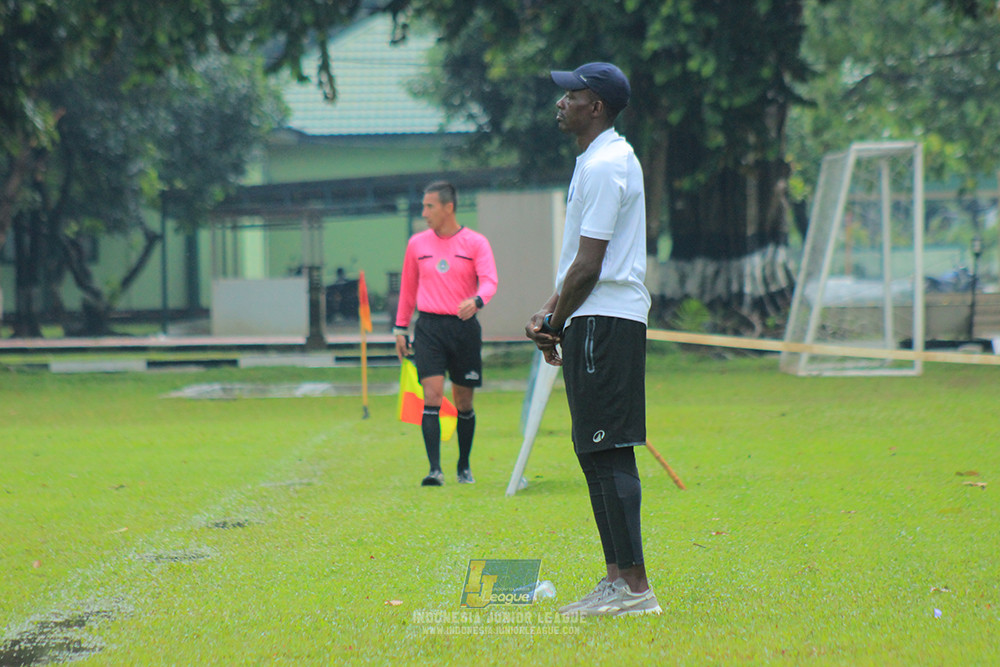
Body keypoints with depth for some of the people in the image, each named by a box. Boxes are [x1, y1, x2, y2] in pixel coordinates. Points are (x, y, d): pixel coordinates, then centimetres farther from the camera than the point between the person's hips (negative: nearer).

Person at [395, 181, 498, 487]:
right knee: (432, 395, -14)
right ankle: (434, 469, -19)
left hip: (464, 327, -1)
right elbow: (408, 288, 18)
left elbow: (489, 281, -12)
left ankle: (464, 467, 23)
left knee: (464, 403, 7)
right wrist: (400, 328, 16)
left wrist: (476, 301, -33)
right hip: (429, 327, 1)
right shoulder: (417, 244, 9)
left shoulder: (475, 243, 0)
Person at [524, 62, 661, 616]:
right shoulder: (602, 160, 19)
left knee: (609, 454, -11)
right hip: (599, 320, 11)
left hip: (604, 320, -11)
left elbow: (589, 265, -17)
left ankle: (634, 587, -12)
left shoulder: (604, 166, -14)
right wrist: (549, 312, 13)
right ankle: (616, 578, 16)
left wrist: (555, 324, -8)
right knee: (596, 452, 12)